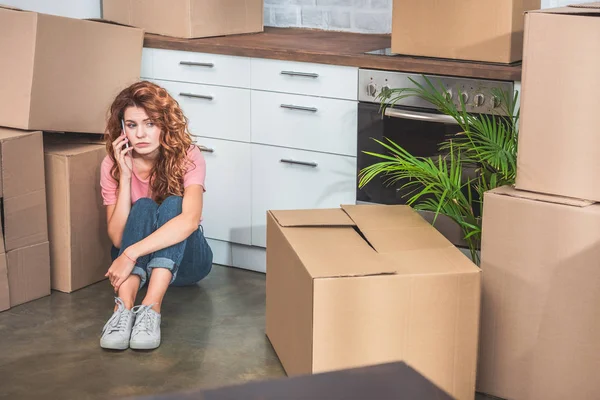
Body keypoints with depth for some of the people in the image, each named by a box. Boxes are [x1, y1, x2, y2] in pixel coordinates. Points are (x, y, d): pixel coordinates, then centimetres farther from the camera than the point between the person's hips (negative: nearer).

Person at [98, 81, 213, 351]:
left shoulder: (187, 157, -17)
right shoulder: (112, 165, -10)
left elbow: (190, 220, -34)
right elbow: (117, 237, -18)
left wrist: (131, 253, -42)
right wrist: (125, 175, -25)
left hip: (183, 259, -1)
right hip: (133, 263, 1)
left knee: (172, 203, -30)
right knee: (143, 207, -28)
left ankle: (151, 309, -46)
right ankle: (124, 307, -47)